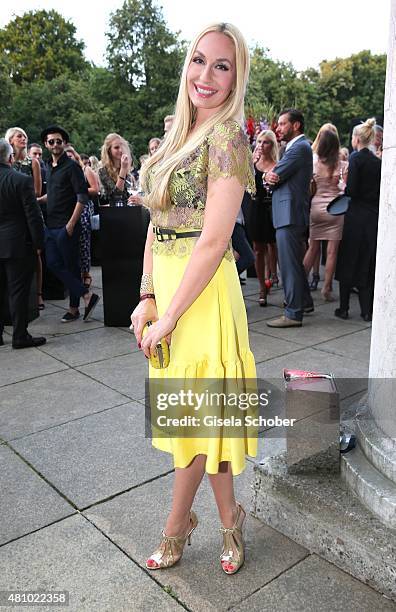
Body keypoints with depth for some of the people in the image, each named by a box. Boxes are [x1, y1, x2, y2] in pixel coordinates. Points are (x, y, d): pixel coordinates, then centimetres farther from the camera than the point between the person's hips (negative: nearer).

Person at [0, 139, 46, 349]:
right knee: (18, 291, 1)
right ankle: (20, 337, 7)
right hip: (18, 245, -5)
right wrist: (38, 243, -5)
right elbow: (33, 216, -13)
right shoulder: (22, 181, -12)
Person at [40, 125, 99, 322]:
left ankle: (74, 308, 9)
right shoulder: (49, 167, 15)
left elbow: (82, 197, -15)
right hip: (51, 225, 8)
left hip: (67, 226, -8)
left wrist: (71, 224, -19)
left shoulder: (71, 166, -8)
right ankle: (87, 296, 8)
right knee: (54, 264, 3)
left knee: (71, 266, -1)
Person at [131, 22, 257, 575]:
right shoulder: (179, 133, 11)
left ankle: (177, 524, 33)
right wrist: (148, 296, 1)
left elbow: (213, 242, -20)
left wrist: (169, 316, -16)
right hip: (166, 282, 8)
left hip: (201, 289, -8)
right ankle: (228, 516, 36)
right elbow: (158, 221, 9)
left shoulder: (227, 137, -14)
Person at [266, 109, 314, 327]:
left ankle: (293, 314, -1)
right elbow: (274, 177, 13)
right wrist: (271, 176, -7)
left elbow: (275, 176, -17)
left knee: (289, 264, -7)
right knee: (294, 262, 19)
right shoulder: (296, 147, 20)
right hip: (290, 213, 10)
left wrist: (271, 175, 4)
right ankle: (304, 301, 32)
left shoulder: (300, 147, -13)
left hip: (290, 214, -10)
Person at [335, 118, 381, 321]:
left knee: (348, 261, 5)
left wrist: (344, 187, 4)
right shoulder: (378, 161, 7)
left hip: (356, 215, -5)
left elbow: (352, 190, -15)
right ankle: (367, 310, 10)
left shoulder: (355, 158, -9)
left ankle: (344, 308, 9)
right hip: (374, 215, 5)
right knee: (368, 263, 10)